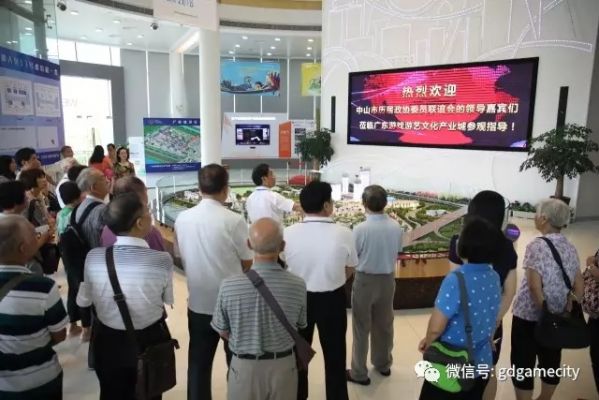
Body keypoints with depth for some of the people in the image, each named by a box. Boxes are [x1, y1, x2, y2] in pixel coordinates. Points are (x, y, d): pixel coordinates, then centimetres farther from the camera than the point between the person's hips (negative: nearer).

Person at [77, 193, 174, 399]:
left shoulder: (93, 257, -17)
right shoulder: (163, 260, -26)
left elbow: (83, 301, -3)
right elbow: (168, 300, -10)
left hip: (108, 342, 2)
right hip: (150, 342, -2)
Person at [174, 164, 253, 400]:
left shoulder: (182, 219, -6)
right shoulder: (234, 221, -19)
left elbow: (180, 257, 7)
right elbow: (248, 263, -9)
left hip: (198, 303, 4)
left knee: (198, 364, 17)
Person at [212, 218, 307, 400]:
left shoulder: (228, 286, -21)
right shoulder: (298, 285, -19)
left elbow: (223, 332, -6)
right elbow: (299, 327, -2)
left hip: (244, 366, 0)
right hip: (283, 365, 1)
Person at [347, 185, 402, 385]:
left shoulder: (360, 229, -24)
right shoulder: (396, 227, -10)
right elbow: (396, 254, 3)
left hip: (365, 280, -4)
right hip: (388, 279, 5)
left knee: (362, 327, 11)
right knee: (384, 324, 23)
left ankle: (359, 373, 23)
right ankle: (383, 364, 43)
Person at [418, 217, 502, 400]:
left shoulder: (456, 279, -27)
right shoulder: (494, 278, -5)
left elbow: (436, 327, -25)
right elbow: (488, 318, 8)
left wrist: (427, 342, -2)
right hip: (481, 363, 6)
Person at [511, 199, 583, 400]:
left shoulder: (536, 246, -18)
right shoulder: (571, 249, 2)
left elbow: (535, 287, -22)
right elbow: (579, 287, 5)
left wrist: (545, 311, -11)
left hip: (528, 315, -6)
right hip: (557, 318, 6)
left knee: (523, 364, 8)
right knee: (551, 362, 20)